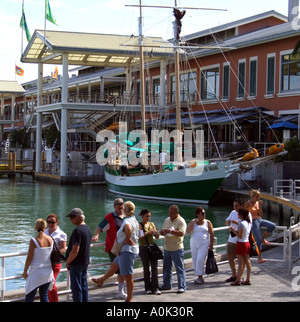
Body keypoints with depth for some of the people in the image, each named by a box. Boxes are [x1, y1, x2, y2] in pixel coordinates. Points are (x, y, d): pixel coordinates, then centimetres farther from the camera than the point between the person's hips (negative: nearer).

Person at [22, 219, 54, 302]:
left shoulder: (34, 241, -16)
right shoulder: (50, 240, -2)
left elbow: (29, 259, -12)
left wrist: (25, 272, -2)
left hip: (36, 272, -5)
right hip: (48, 271, 5)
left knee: (29, 297, 3)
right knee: (44, 296, 13)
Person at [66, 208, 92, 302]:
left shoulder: (78, 231, -21)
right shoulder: (87, 228, 9)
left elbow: (75, 250, -25)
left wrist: (67, 262, -12)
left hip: (76, 263, -9)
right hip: (85, 262, 9)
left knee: (76, 288, -2)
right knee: (84, 286, 15)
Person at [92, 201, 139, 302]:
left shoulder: (127, 221, -20)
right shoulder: (135, 221, 10)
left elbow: (128, 229, -44)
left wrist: (127, 239, -27)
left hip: (127, 251, -11)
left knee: (128, 276, -1)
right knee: (113, 266, 29)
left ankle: (129, 299, 7)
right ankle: (101, 281, 49)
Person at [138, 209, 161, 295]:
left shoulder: (152, 224, 10)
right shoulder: (139, 225, -3)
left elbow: (157, 237, 11)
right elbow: (138, 236, -19)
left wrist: (156, 234, -12)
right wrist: (148, 233, -28)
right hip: (143, 248, -4)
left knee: (154, 268, -3)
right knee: (146, 268, 4)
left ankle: (155, 288, -2)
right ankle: (148, 288, 13)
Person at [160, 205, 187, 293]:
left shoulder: (181, 221, -10)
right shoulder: (167, 220, 13)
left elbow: (181, 233, -23)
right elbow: (161, 231, 17)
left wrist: (170, 231, -29)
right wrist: (163, 231, -6)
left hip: (177, 248, -7)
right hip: (167, 248, 7)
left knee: (180, 268, -4)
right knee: (166, 267, 14)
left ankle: (182, 287, 0)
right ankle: (166, 285, 26)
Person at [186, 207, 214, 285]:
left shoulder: (207, 222, 3)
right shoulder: (192, 222, 6)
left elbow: (211, 234, 4)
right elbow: (188, 231, -8)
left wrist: (211, 244, -2)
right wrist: (194, 222, -12)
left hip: (204, 244, -3)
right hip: (194, 243, 3)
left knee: (200, 260, -14)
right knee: (195, 260, 3)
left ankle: (200, 277, -9)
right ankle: (200, 277, 12)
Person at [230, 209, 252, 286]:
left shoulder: (242, 223, -16)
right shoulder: (249, 223, 9)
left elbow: (240, 236, -18)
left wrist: (233, 230, -7)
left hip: (241, 243, -8)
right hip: (247, 243, 8)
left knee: (241, 263, -4)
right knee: (247, 262, 8)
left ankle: (238, 280, 1)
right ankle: (248, 280, 11)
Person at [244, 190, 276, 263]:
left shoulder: (258, 202, 7)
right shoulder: (248, 203, -10)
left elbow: (260, 214, 5)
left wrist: (260, 206, -5)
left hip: (260, 220, 6)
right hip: (253, 222, -6)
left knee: (273, 226, -15)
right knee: (259, 240, -9)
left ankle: (263, 238, 6)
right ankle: (259, 258, -2)